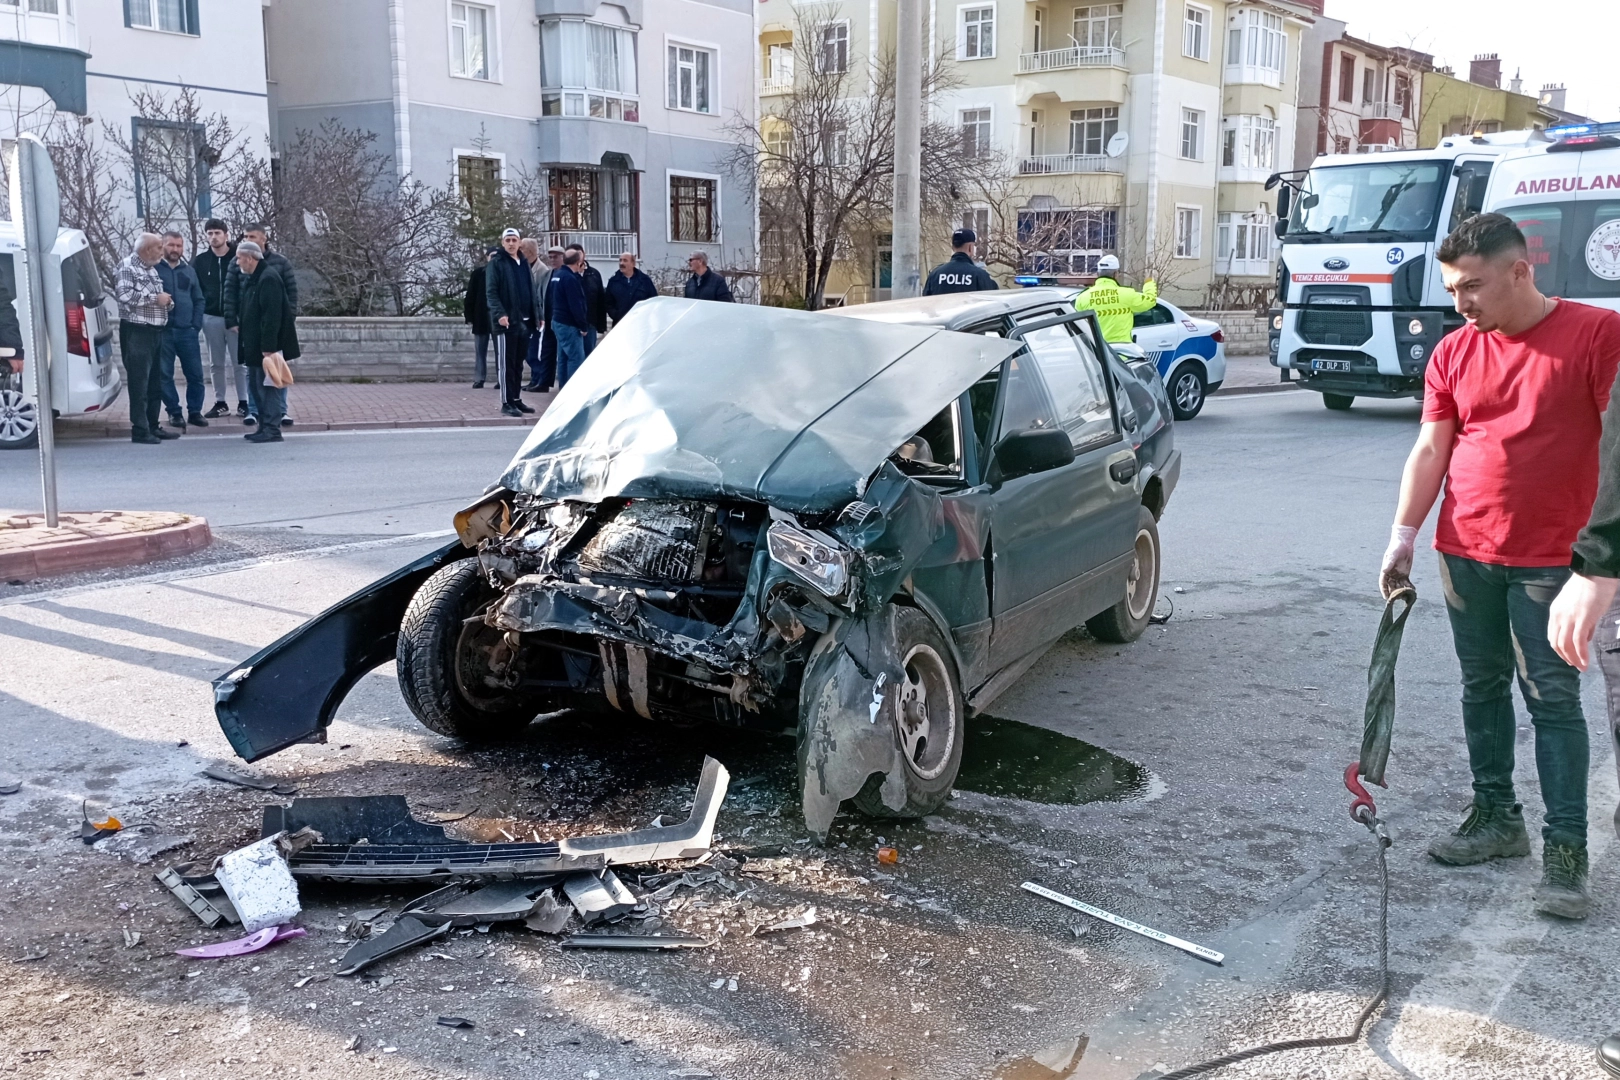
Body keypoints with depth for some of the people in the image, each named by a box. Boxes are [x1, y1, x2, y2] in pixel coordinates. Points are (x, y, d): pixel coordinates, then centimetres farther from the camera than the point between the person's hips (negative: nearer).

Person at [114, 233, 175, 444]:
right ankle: (140, 430, -4)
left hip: (155, 331, 9)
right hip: (136, 331, -9)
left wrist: (165, 300, 9)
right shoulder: (127, 266, -8)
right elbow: (124, 294, -22)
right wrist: (154, 298, -15)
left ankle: (152, 427, 19)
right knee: (139, 382, -7)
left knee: (154, 382, 12)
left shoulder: (151, 269, 19)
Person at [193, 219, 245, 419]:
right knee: (217, 364, 10)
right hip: (210, 318, 3)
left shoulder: (238, 256, -4)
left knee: (239, 363, 1)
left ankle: (244, 403, 9)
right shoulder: (200, 260, 4)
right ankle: (220, 403, 17)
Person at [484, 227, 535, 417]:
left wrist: (536, 316, 14)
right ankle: (506, 403, -3)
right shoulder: (496, 263, -4)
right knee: (506, 363, -5)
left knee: (518, 363, 12)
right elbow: (491, 292, -11)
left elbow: (531, 291, 21)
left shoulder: (524, 263, 16)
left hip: (524, 321, 7)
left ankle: (516, 399, 20)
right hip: (506, 321, -7)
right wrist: (499, 314, -24)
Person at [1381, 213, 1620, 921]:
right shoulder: (1453, 352, 5)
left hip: (1550, 558, -4)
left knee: (1553, 698, -2)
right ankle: (1496, 817, 25)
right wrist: (1402, 537, 0)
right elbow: (1431, 449, 6)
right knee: (1483, 687, 12)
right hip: (1465, 553, 5)